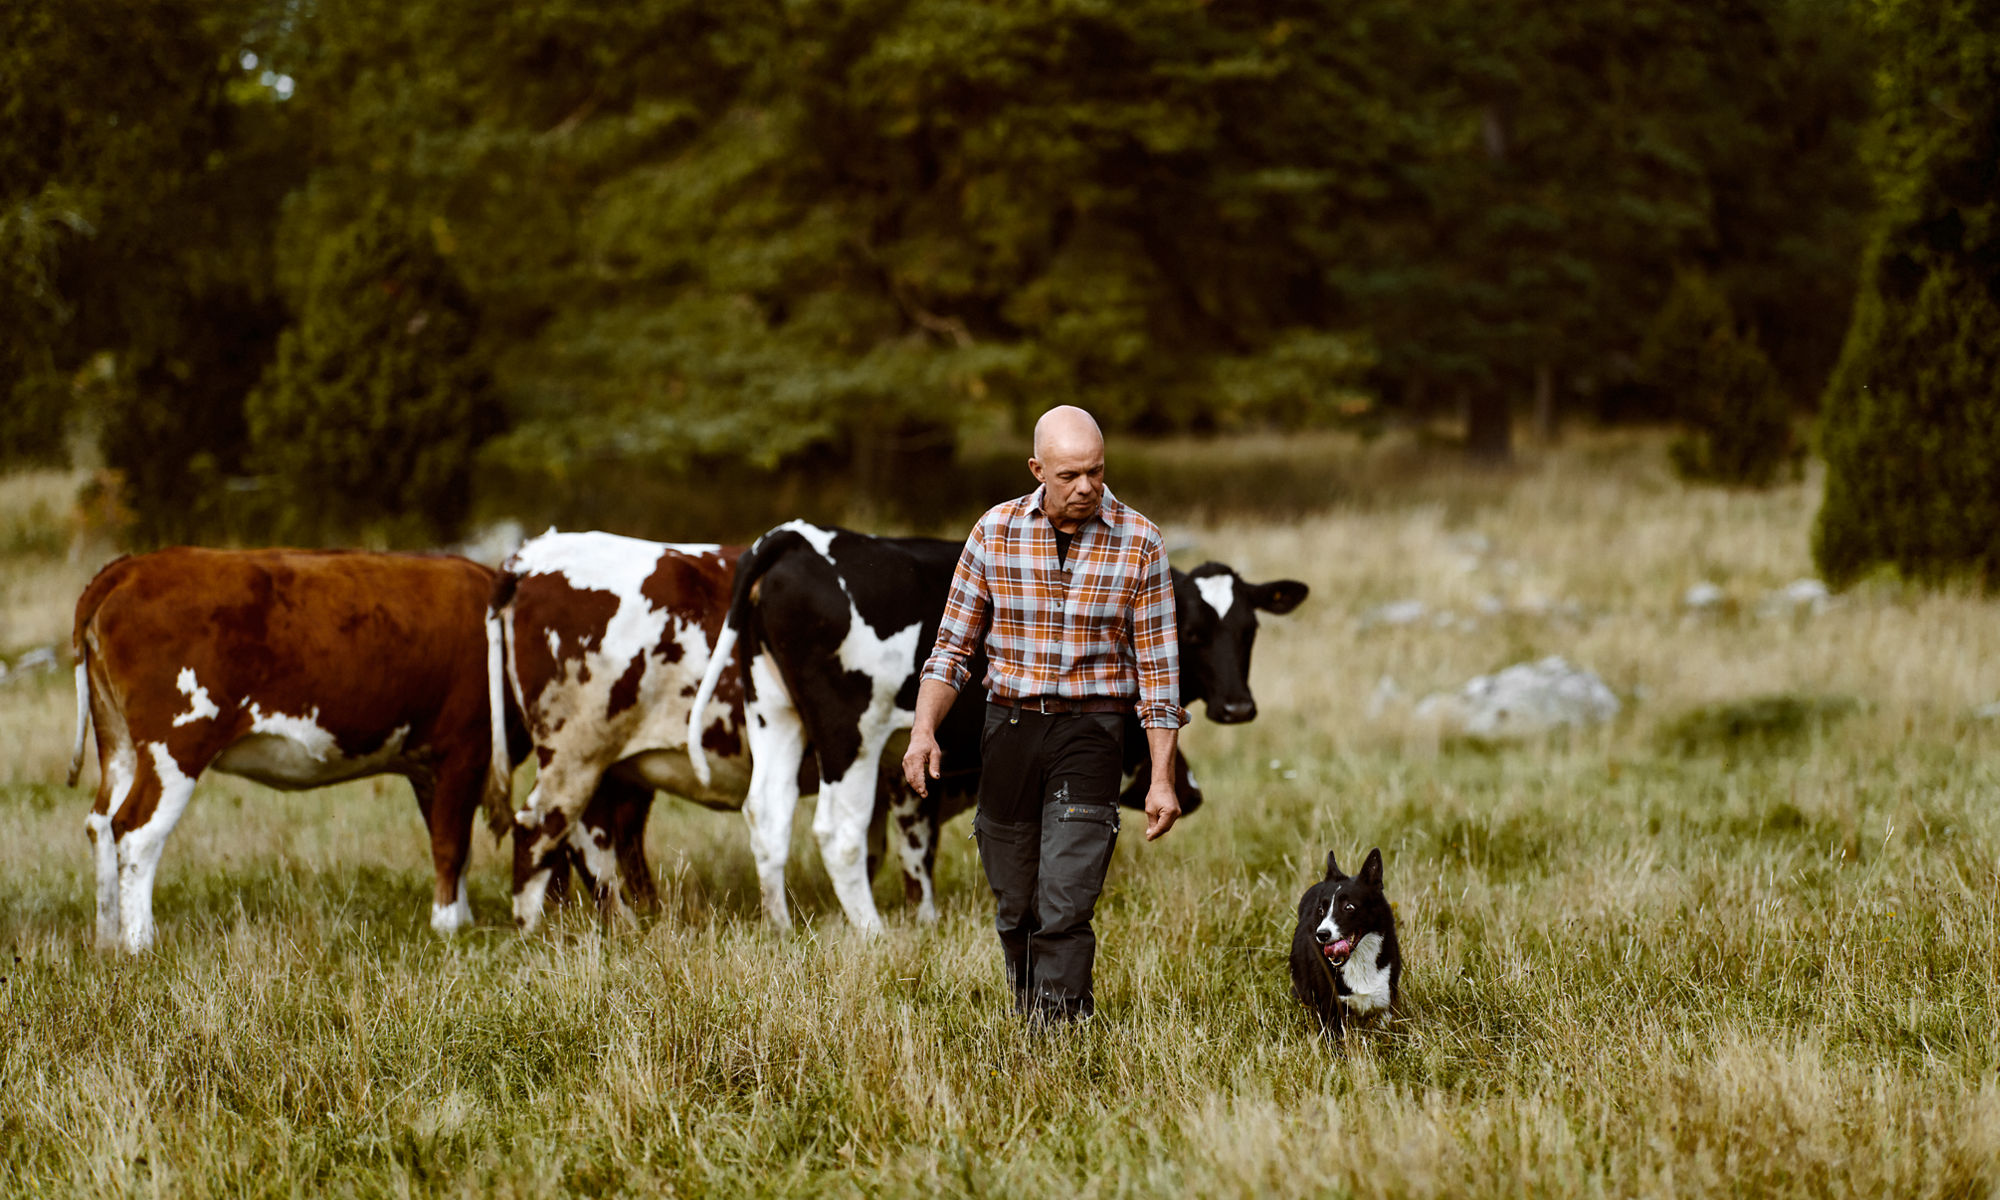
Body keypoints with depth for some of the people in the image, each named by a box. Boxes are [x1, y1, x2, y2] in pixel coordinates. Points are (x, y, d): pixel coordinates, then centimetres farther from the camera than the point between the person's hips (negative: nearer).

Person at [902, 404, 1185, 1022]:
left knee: (1065, 908, -14)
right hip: (1007, 726, 3)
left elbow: (1158, 668, -2)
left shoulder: (1139, 544, -5)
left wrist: (1162, 780, -5)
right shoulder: (995, 533, 0)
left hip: (1090, 734, -3)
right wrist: (924, 732, -7)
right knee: (1015, 908, 10)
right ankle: (1028, 1016, 28)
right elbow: (953, 645, 7)